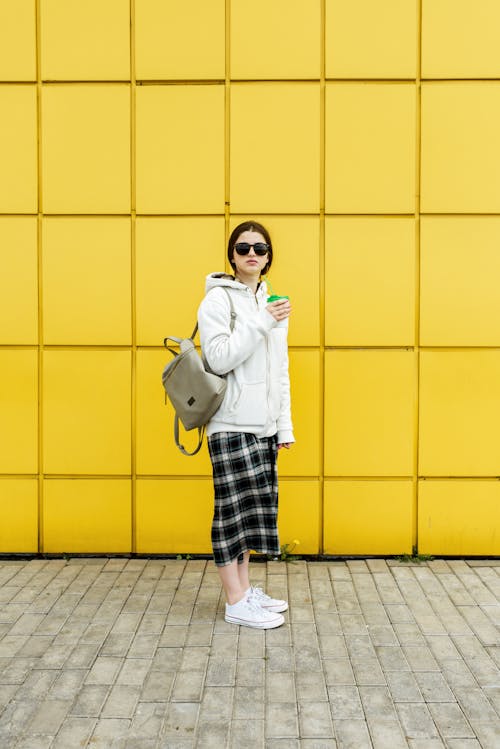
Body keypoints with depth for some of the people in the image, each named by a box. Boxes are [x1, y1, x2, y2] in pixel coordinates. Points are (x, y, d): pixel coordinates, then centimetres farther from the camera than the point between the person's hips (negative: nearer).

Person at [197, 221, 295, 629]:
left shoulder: (273, 303, 16)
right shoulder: (218, 299, -5)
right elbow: (219, 359, -16)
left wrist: (285, 425, 15)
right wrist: (261, 323, -20)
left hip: (263, 424, 7)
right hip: (232, 423, -7)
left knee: (253, 506, 12)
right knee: (234, 507, -2)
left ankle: (245, 588, 24)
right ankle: (236, 602, 7)